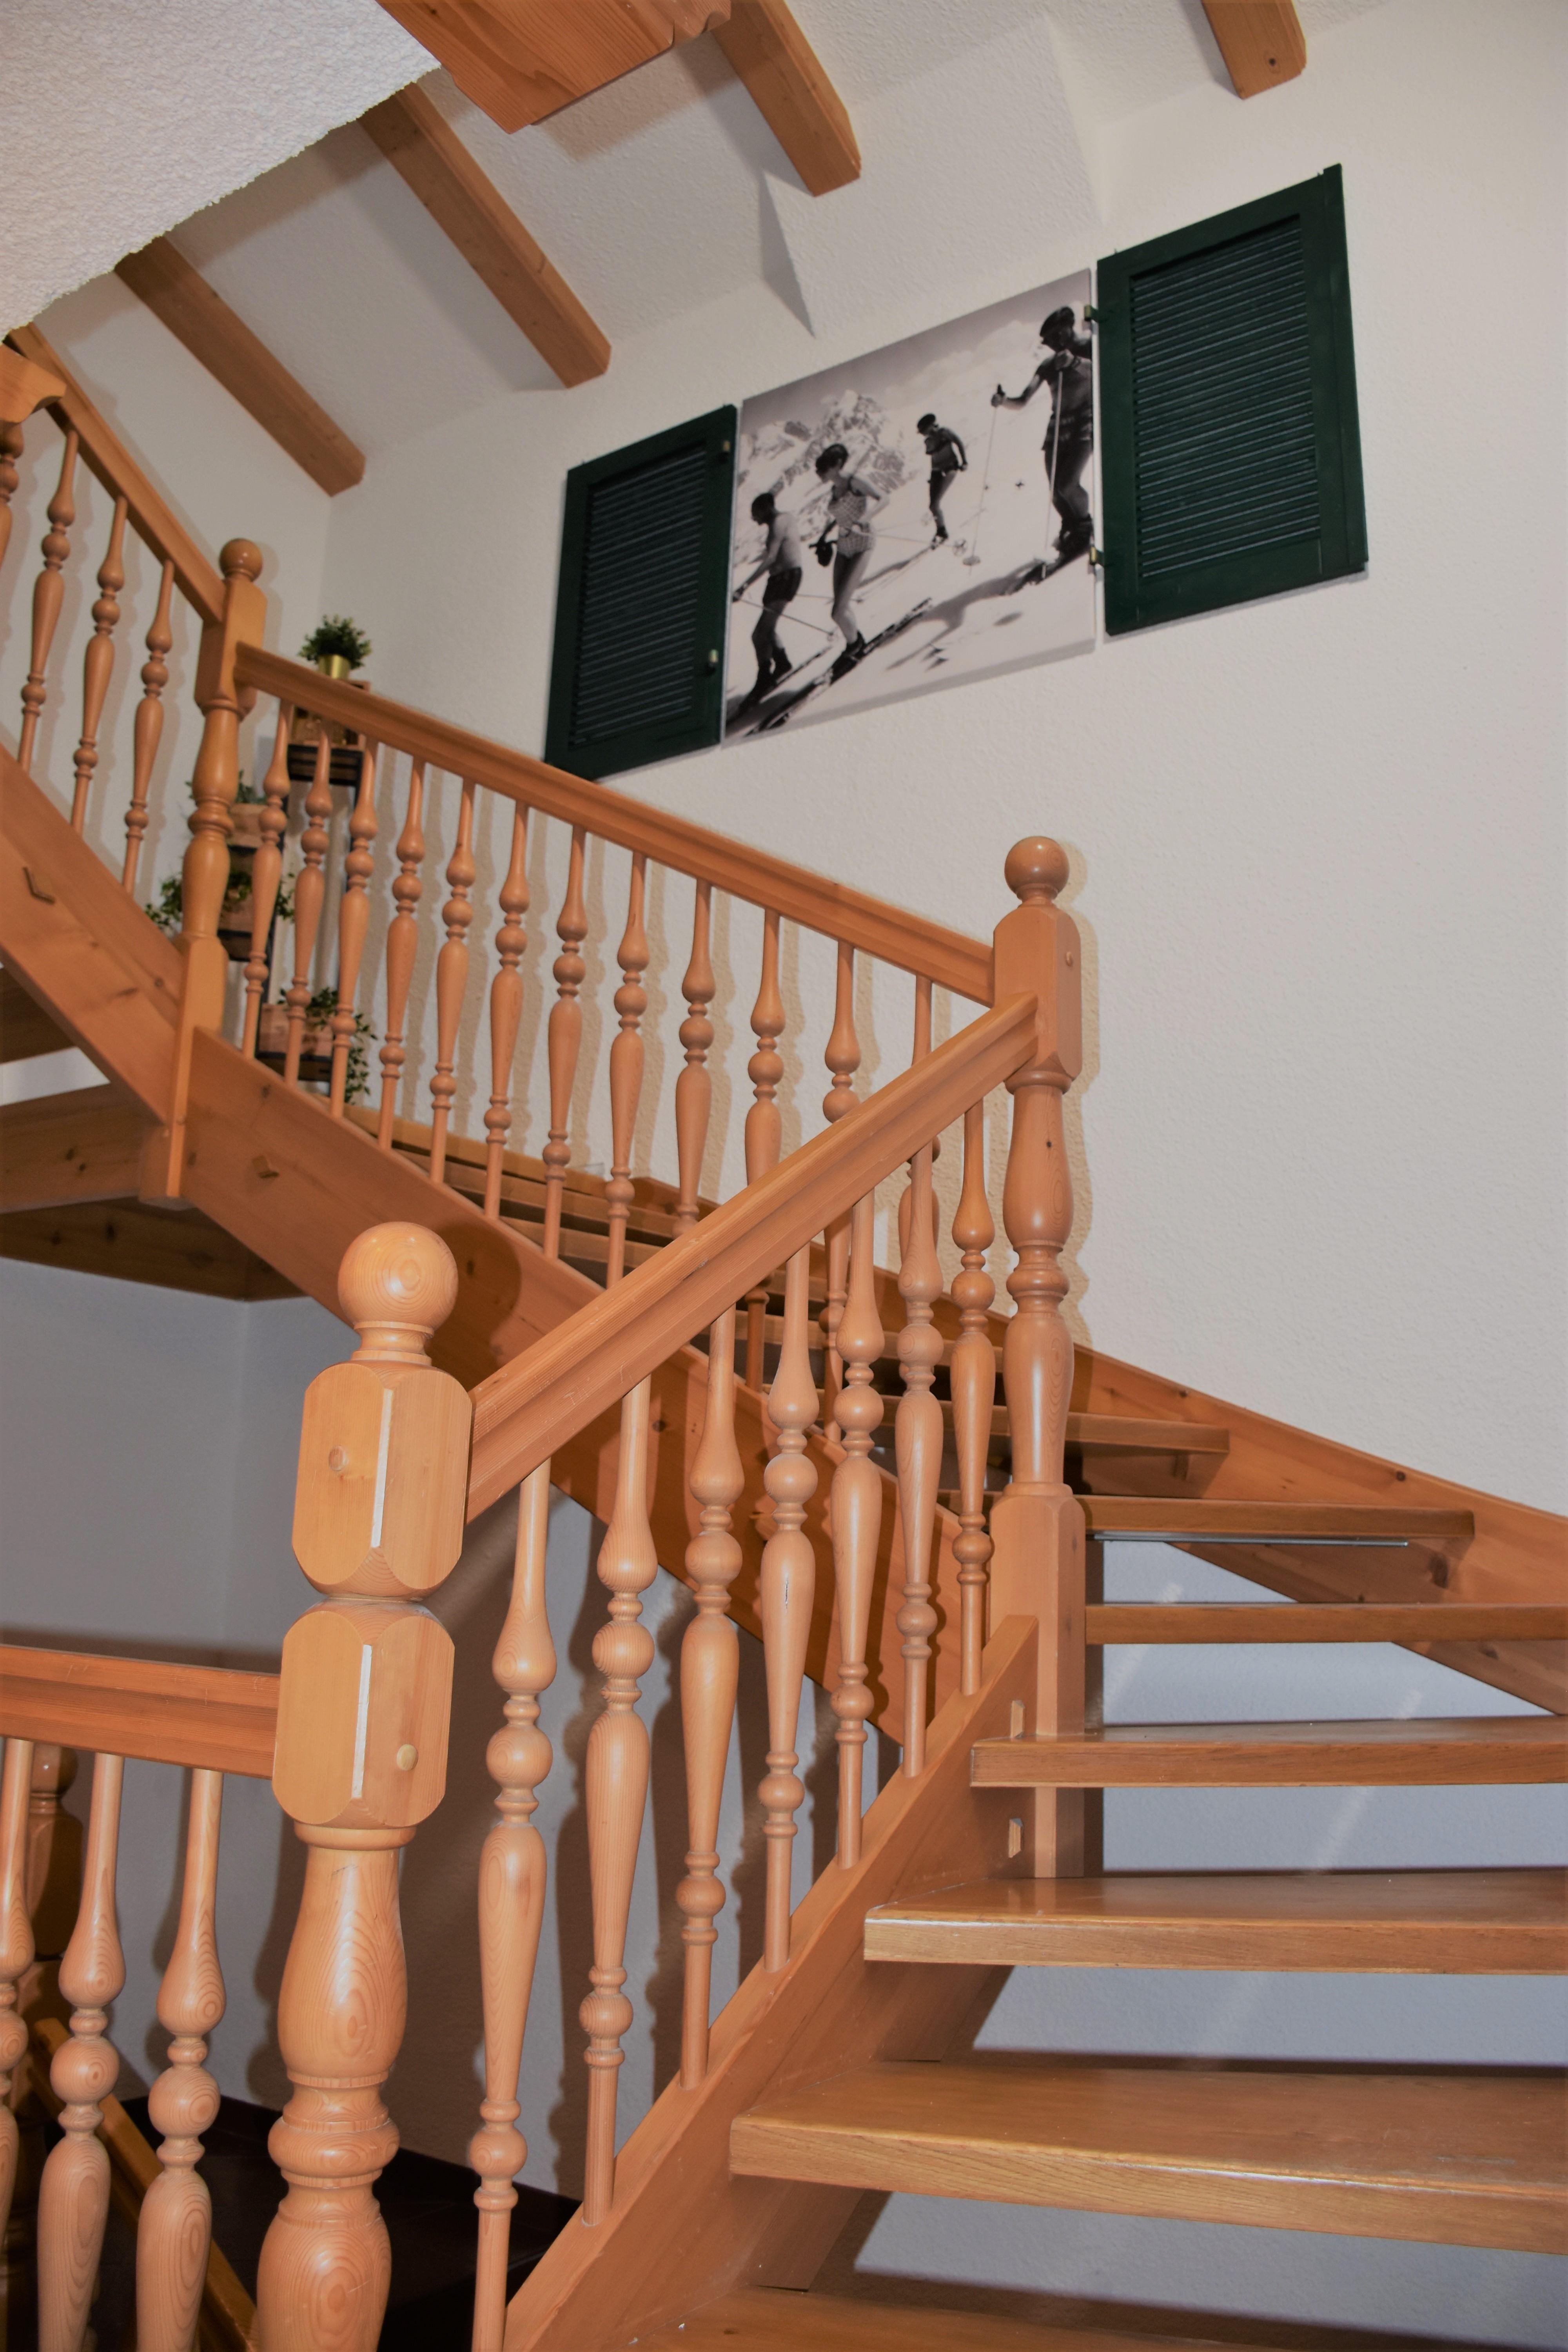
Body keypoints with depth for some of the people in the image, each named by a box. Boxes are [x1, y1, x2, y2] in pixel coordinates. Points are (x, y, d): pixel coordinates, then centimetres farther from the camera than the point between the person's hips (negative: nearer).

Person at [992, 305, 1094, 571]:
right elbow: (1023, 402, 11)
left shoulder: (1088, 347, 2)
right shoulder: (1049, 364, 13)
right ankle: (1073, 531, 20)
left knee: (1066, 483, -20)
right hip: (1058, 429, 5)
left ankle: (1086, 527, 5)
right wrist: (1004, 400, -10)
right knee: (1056, 491, -5)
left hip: (1085, 425, -5)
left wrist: (1075, 362, -33)